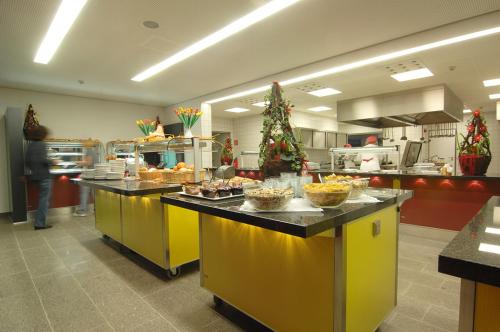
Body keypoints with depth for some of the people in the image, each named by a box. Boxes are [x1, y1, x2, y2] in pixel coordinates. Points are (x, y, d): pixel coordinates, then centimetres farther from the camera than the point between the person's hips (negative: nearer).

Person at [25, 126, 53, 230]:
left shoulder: (30, 145, 10)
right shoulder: (42, 145, -13)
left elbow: (27, 161, 12)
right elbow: (42, 159, -23)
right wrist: (53, 162, -6)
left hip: (35, 176, 8)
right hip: (44, 176, -8)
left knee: (43, 198, 23)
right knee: (44, 199, -2)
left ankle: (40, 221, 31)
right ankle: (40, 224, 0)